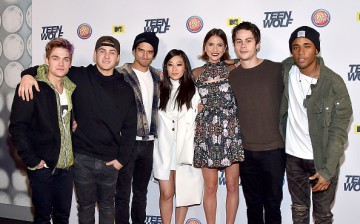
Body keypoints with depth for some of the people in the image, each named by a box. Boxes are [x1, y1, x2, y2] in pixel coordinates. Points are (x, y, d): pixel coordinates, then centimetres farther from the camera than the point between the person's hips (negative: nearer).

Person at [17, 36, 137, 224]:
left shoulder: (125, 90, 1)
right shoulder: (78, 77, -4)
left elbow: (129, 128, 3)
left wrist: (122, 159, -1)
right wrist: (28, 74, -19)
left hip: (110, 161, 1)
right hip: (82, 159, -1)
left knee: (107, 205, 18)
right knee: (85, 206, 16)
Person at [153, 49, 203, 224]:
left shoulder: (193, 91, -2)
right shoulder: (160, 90, 6)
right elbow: (156, 119, 14)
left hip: (185, 148, -1)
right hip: (164, 148, 1)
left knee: (183, 193, 9)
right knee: (166, 194, 2)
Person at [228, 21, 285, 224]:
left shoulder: (277, 70, -5)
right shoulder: (231, 76, 3)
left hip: (274, 149, -2)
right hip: (245, 151, 2)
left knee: (272, 204, 9)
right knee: (253, 204, 14)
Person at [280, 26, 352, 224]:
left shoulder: (335, 84, -17)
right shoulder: (288, 70, -7)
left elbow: (338, 132, -16)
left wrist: (328, 170, -19)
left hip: (323, 159, -3)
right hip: (293, 156, 4)